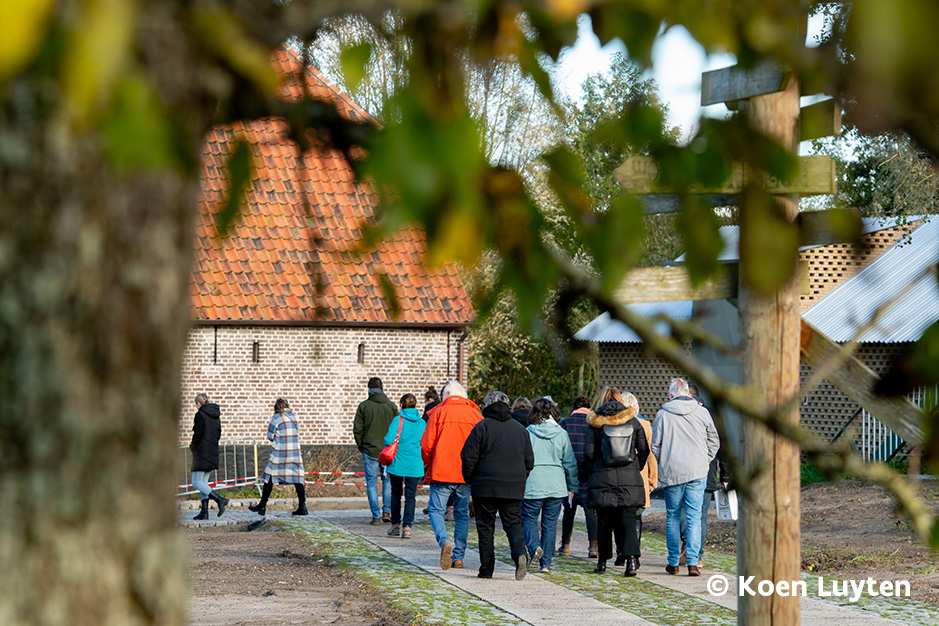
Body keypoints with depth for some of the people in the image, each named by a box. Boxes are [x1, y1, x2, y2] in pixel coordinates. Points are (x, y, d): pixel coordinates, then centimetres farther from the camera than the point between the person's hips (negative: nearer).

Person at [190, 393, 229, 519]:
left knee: (197, 483, -5)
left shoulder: (200, 415, -11)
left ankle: (219, 499, -20)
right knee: (203, 482, 13)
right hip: (213, 453, 8)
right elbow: (218, 434, 14)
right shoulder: (216, 415, 11)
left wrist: (192, 446, 3)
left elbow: (197, 435, -14)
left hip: (202, 452, -8)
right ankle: (204, 512, 9)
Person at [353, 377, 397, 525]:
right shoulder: (391, 406, 1)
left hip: (370, 450, -2)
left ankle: (376, 516, 1)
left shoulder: (363, 406, -4)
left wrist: (361, 446, 10)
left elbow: (357, 429, -4)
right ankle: (387, 511, 7)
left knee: (371, 483, 4)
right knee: (388, 480, 16)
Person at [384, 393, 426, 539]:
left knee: (396, 494, 14)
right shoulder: (422, 423, 3)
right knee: (410, 496, 2)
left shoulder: (398, 420, -8)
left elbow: (389, 440, -17)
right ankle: (407, 526, -9)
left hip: (398, 464, -2)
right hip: (415, 465, 2)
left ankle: (395, 524, 19)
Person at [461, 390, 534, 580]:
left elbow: (468, 457, -8)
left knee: (485, 528, 5)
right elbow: (529, 461, 12)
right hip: (514, 489, 3)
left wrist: (469, 479, 7)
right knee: (514, 523, 6)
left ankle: (486, 569, 5)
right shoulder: (520, 429, 9)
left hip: (485, 486, -3)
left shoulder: (482, 427, -6)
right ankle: (520, 552, -22)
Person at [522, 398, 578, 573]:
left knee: (529, 519, 10)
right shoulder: (561, 434, 2)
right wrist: (572, 485, 17)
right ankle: (546, 563, 8)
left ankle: (534, 546, -17)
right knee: (550, 523, 9)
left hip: (532, 485, -2)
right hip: (556, 486, 2)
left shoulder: (527, 433, -6)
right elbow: (570, 462, 7)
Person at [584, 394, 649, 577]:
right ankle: (632, 558, -18)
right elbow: (644, 450, 6)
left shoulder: (598, 424, -1)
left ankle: (602, 562, 15)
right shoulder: (634, 423, 2)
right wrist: (637, 468, 22)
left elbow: (589, 452, -2)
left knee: (604, 521, 10)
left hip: (603, 479, -1)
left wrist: (593, 470, 15)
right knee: (628, 520, -1)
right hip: (630, 479, 1)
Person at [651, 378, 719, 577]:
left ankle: (673, 562, 13)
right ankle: (693, 562, -8)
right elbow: (714, 441, 9)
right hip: (697, 472, 0)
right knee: (694, 516, 0)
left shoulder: (663, 414, -1)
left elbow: (655, 446, 2)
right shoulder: (701, 412, 2)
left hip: (672, 473, 0)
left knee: (673, 517, 10)